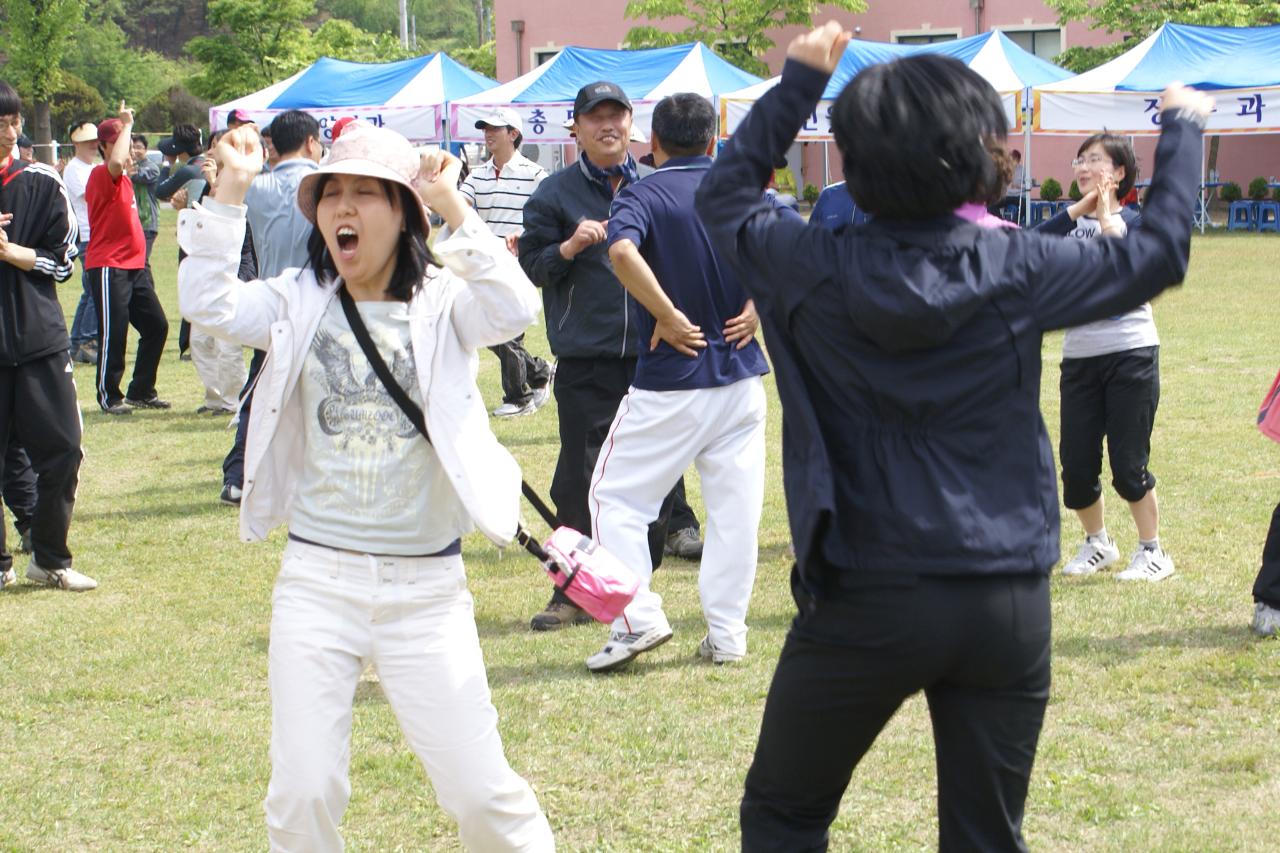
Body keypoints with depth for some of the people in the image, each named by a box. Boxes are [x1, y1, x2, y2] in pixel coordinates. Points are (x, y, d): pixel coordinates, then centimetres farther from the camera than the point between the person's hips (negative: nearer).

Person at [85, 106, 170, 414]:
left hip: (134, 266, 9)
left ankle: (141, 391, 19)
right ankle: (109, 397, 7)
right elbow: (116, 162, -35)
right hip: (109, 267, -9)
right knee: (114, 332, -5)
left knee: (156, 325, 8)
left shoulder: (124, 178, 17)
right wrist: (127, 125, -23)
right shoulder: (101, 175, -11)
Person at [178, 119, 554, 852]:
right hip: (317, 578, 2)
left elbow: (515, 309, -22)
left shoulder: (441, 304, -2)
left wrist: (452, 206, -21)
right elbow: (209, 302, -11)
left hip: (426, 585, -2)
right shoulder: (300, 303, 4)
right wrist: (232, 192, -14)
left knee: (480, 790, 1)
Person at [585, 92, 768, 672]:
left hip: (669, 381, -4)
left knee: (615, 495, 7)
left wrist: (668, 316, -19)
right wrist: (757, 306, 0)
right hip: (741, 374, 4)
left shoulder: (641, 196, -5)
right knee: (735, 508, 10)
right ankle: (726, 634, 11)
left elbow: (623, 252, -26)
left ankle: (638, 618, -4)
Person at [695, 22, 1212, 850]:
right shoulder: (1017, 268, -6)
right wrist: (1183, 125, 23)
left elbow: (724, 194, 13)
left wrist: (799, 83, 15)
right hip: (1007, 603, 1)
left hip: (866, 602, -1)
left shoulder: (815, 269, -7)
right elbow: (1159, 254, 9)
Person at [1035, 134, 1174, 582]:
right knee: (1076, 462, 5)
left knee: (1128, 463, -4)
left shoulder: (1133, 221, -3)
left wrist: (1106, 216, -15)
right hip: (1080, 356, 4)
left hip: (1131, 353, -4)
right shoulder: (1071, 221, 8)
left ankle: (1152, 551, 13)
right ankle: (1097, 543, 28)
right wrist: (1080, 207, -16)